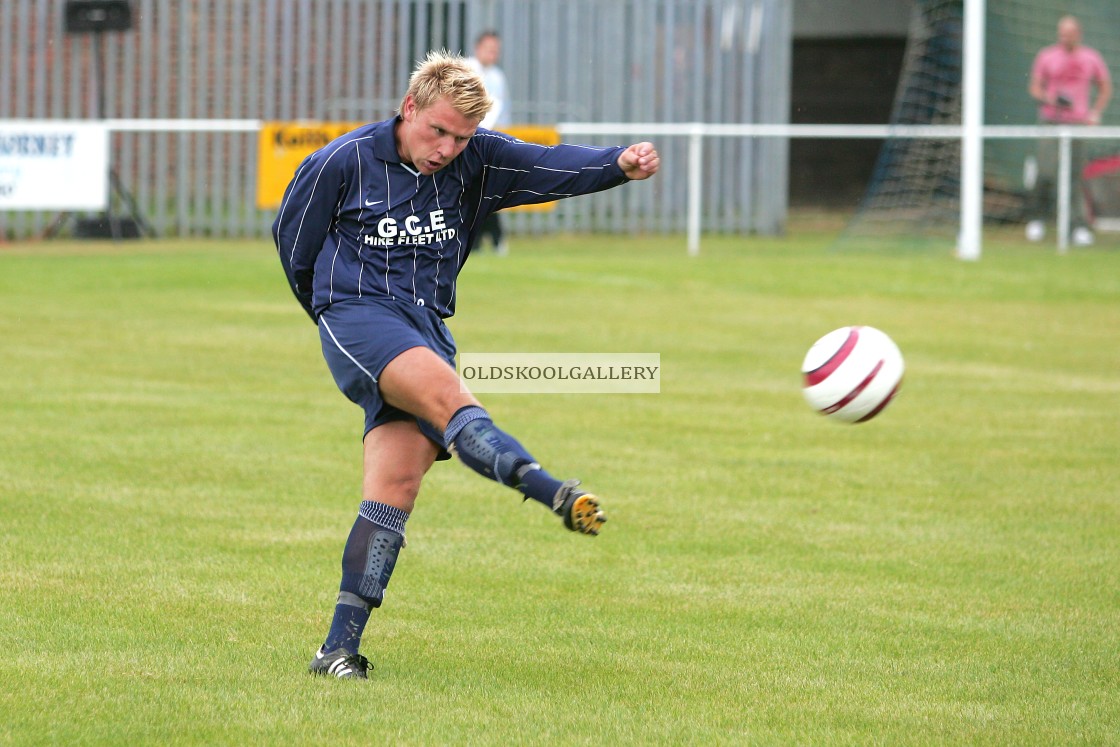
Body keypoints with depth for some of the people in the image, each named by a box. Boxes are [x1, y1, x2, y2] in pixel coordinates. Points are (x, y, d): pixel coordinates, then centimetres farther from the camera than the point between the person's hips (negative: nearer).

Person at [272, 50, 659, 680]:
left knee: (396, 484, -7)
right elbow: (293, 240, 12)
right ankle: (552, 492, -55)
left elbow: (551, 167, -10)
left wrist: (618, 164, -28)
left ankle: (340, 647, -6)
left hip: (428, 329, 4)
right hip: (357, 314, -4)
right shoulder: (343, 163, -2)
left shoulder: (476, 162, 5)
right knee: (446, 391, -31)